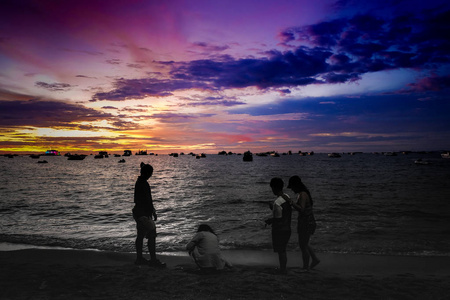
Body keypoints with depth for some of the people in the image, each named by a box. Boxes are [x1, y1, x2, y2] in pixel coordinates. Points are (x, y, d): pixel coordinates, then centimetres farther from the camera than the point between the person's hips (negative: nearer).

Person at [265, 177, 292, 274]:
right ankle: (283, 268, 33)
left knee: (281, 251, 7)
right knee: (282, 250, 21)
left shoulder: (277, 202, -26)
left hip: (279, 230, -8)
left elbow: (280, 220, -25)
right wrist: (273, 209, 11)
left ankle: (283, 269, 19)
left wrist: (270, 221, -10)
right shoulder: (287, 198, 2)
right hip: (287, 229, 8)